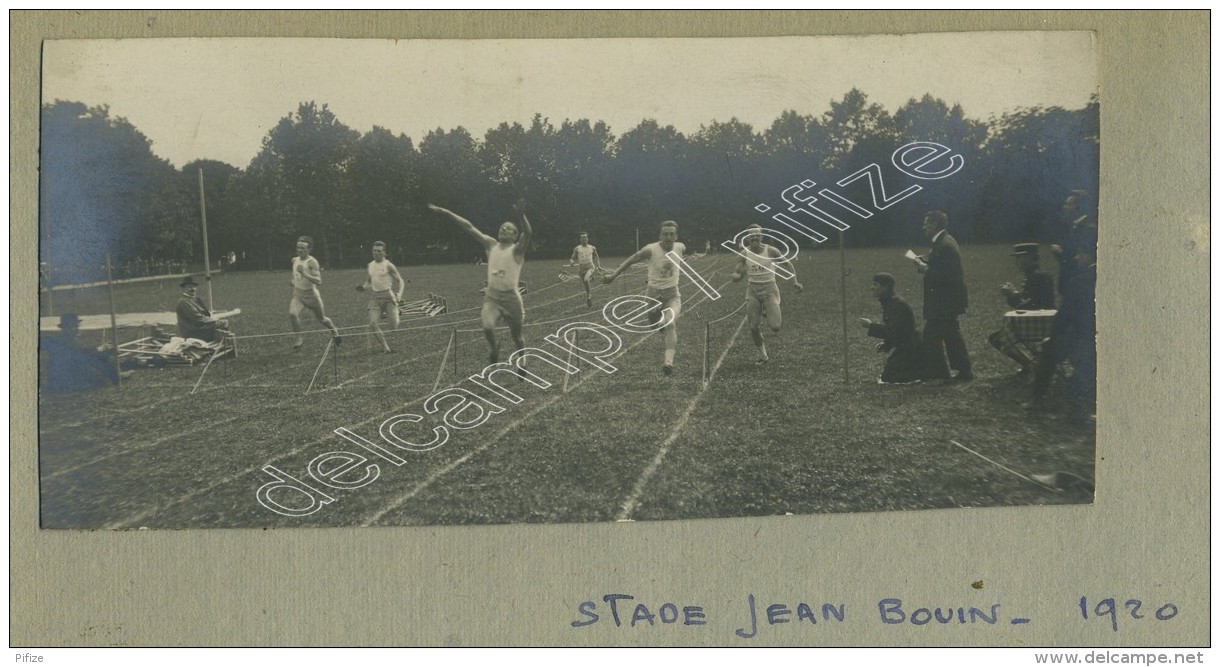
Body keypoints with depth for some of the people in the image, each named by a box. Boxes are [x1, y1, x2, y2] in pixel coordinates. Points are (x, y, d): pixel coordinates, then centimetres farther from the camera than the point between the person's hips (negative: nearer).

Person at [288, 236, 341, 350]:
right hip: (298, 295, 4)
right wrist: (294, 282, 11)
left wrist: (304, 274, -39)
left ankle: (334, 331, 45)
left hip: (311, 295, -4)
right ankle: (299, 338, -8)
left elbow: (318, 281, -31)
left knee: (322, 319, 14)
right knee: (292, 314, -24)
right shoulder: (295, 260, 0)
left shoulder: (312, 262, -20)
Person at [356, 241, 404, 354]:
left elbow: (399, 280, 2)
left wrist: (399, 294, -12)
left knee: (394, 325, -12)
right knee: (373, 324, -15)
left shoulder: (388, 265, -2)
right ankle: (385, 347, -6)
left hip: (388, 295, -4)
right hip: (375, 297, 4)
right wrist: (363, 287, 6)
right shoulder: (370, 265, 12)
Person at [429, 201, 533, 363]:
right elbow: (469, 227, 6)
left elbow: (528, 233, -25)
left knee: (518, 337, 8)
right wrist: (445, 212, 2)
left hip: (511, 296, -2)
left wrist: (521, 216, -45)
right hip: (491, 295, 2)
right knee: (487, 327, -23)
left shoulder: (517, 250, -5)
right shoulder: (491, 245, 8)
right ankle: (493, 346, 10)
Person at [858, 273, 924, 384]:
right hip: (902, 347, 10)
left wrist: (871, 326, -20)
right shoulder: (887, 303, 11)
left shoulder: (898, 304, -20)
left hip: (910, 349, -10)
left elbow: (893, 331, -26)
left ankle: (925, 373, -4)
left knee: (889, 377, -15)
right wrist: (886, 344, 5)